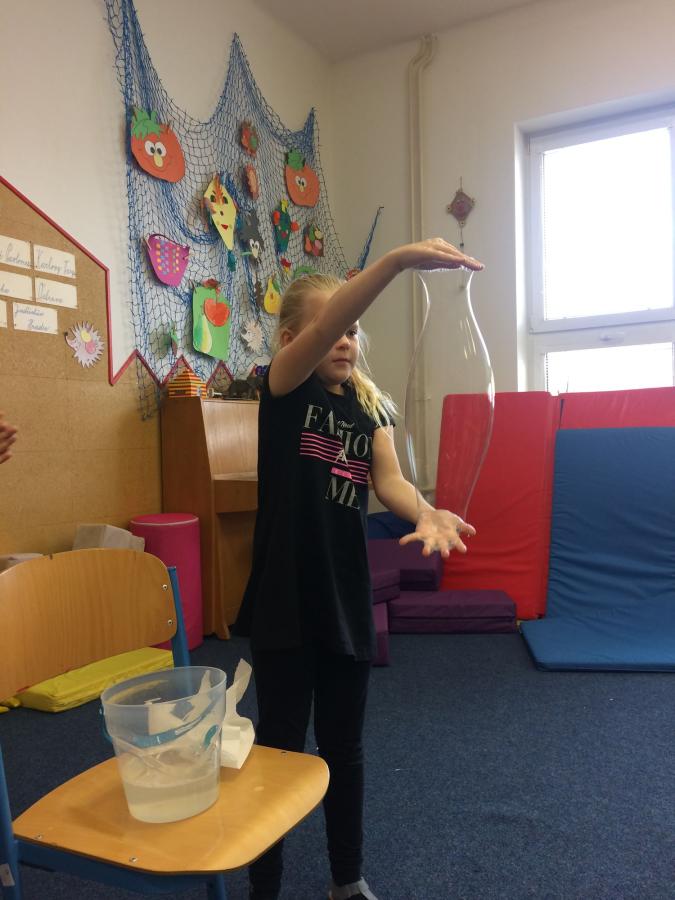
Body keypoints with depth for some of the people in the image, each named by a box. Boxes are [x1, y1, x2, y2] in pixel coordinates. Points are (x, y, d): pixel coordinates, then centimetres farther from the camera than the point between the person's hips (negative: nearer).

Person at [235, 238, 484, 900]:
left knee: (343, 747, 20)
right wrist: (399, 258, -38)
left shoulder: (370, 405, 7)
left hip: (347, 598, 5)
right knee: (280, 750, 9)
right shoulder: (283, 390, -7)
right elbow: (322, 328, -27)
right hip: (284, 600, -5)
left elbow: (388, 479, -9)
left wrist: (424, 512, -31)